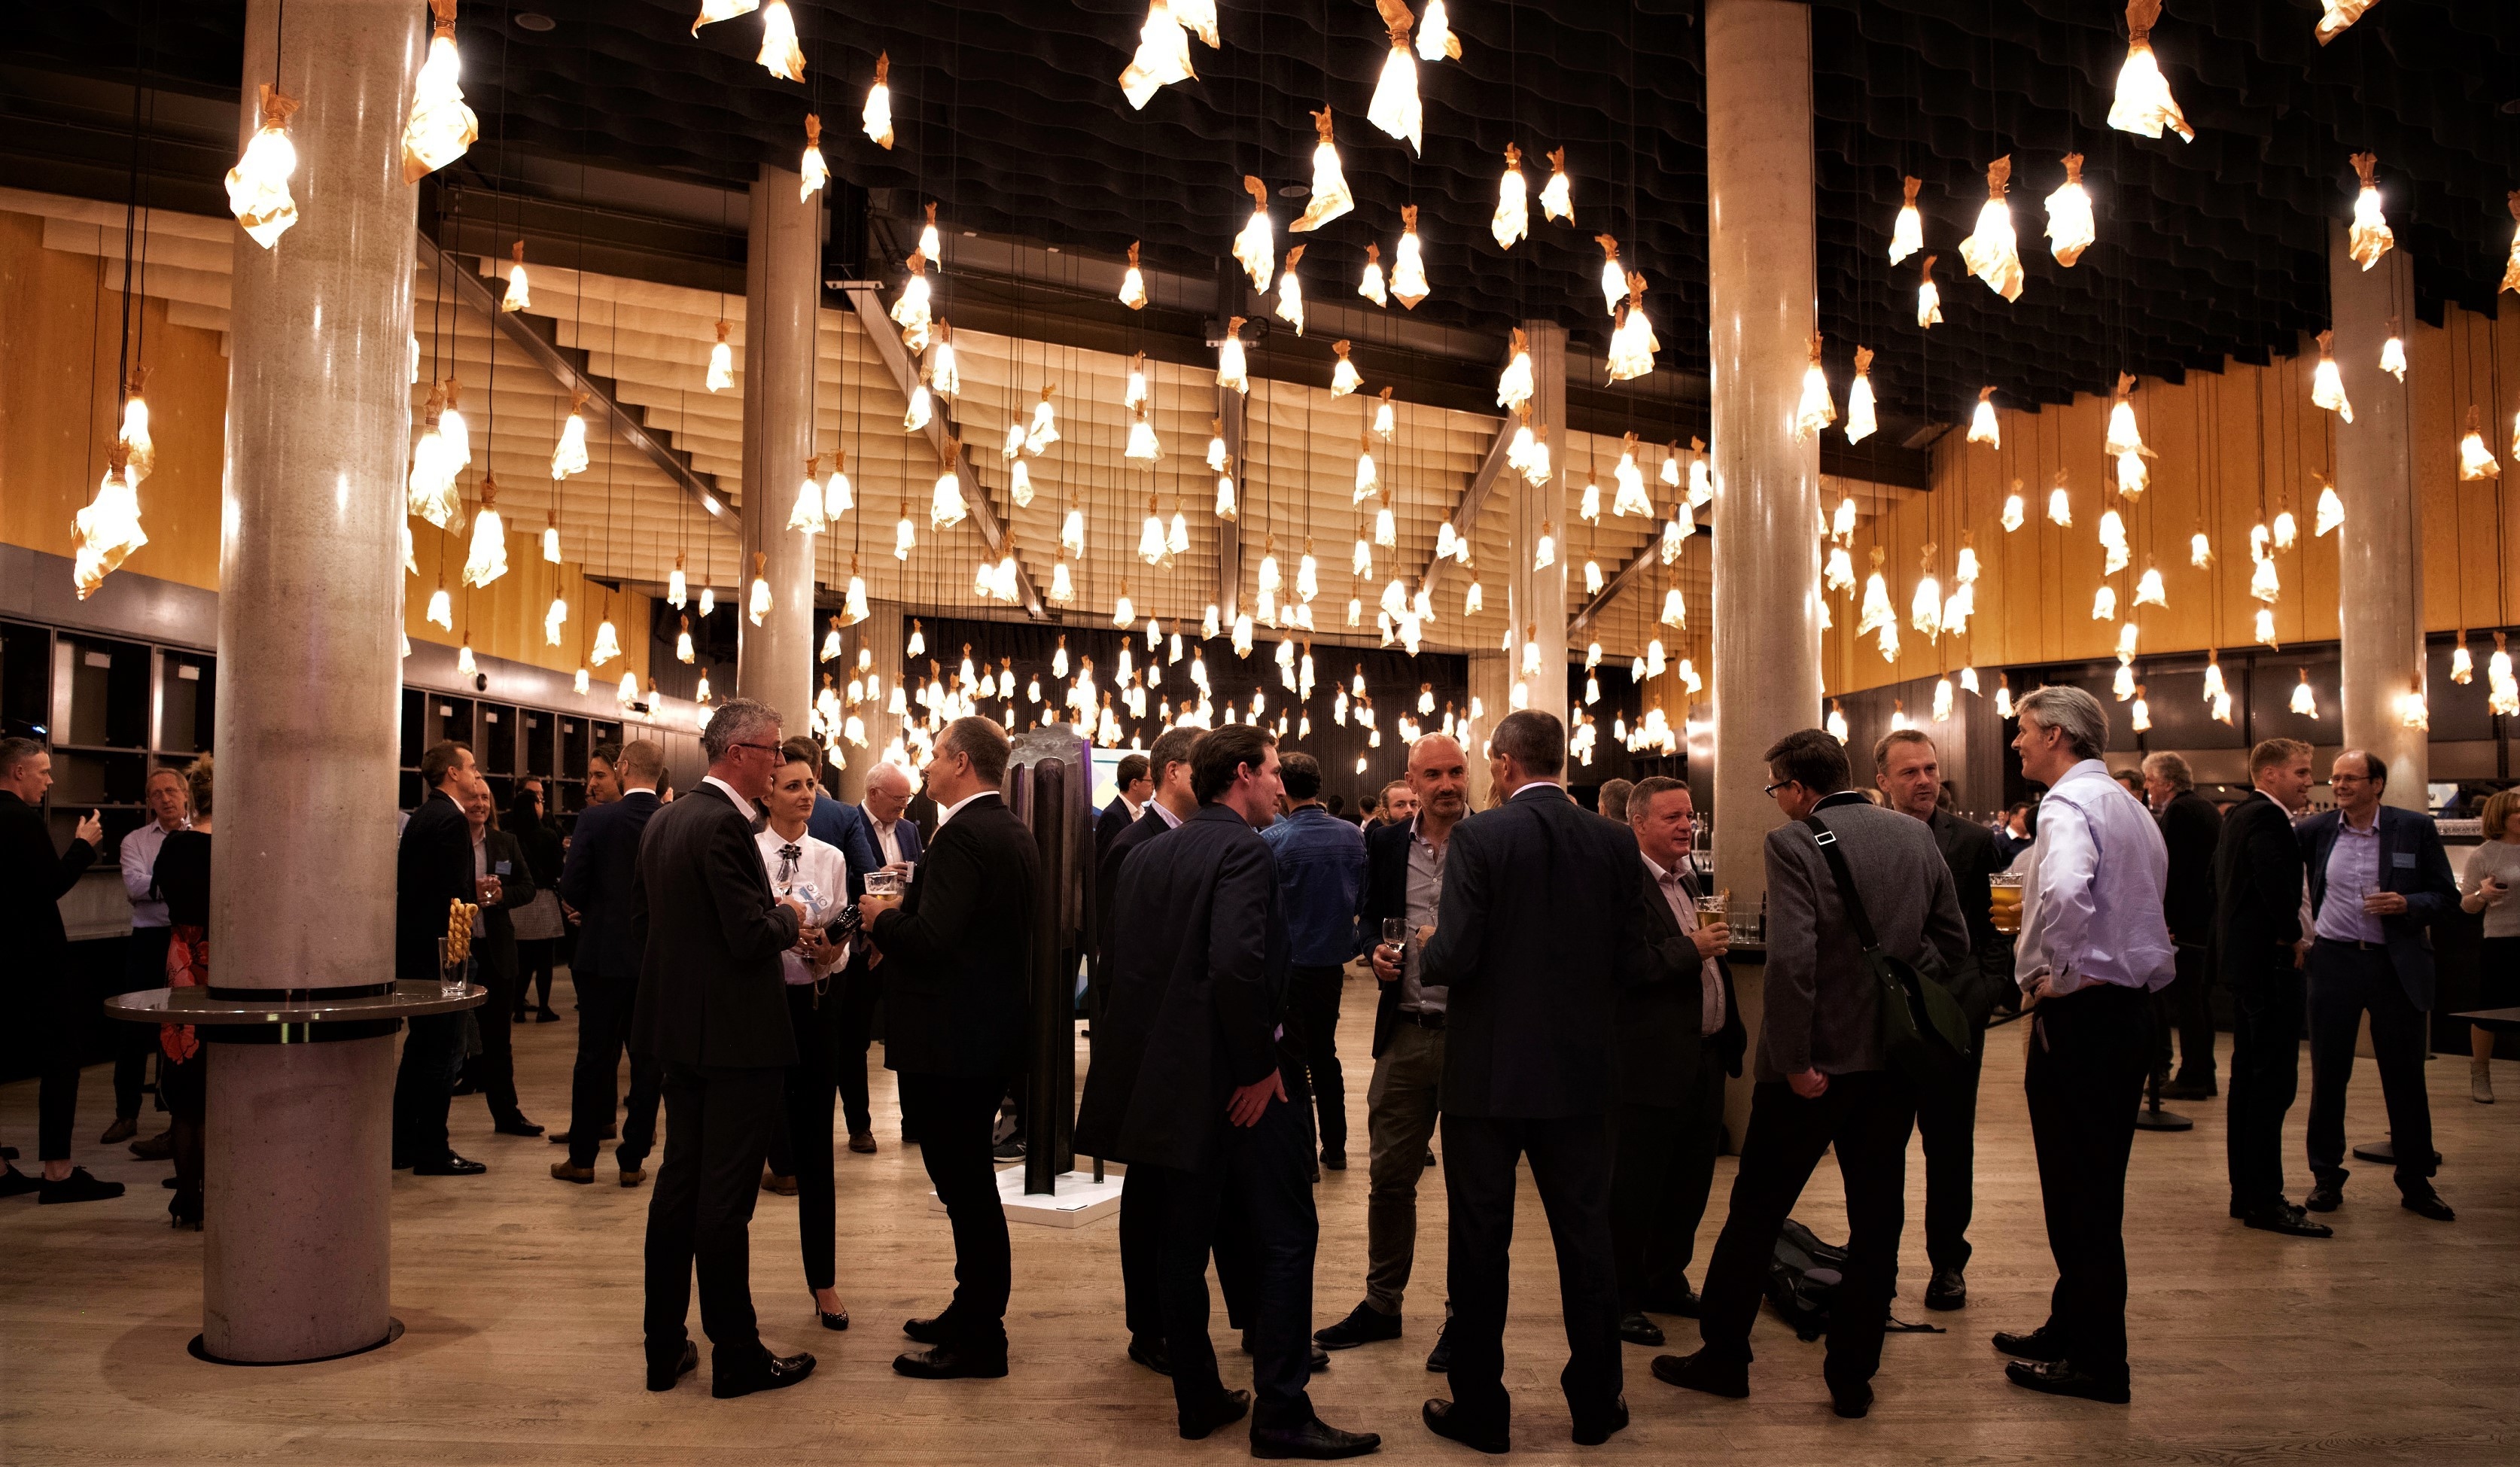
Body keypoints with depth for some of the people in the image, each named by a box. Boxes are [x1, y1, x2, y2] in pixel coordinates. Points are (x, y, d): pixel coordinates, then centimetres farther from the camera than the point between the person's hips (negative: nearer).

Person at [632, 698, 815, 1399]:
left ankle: (665, 1348, 24)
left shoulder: (662, 821, 9)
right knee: (726, 1197, 0)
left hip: (678, 1030, 9)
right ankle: (737, 1358, 11)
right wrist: (789, 917, -4)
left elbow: (640, 921, 15)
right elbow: (753, 939, -24)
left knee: (678, 1184, 15)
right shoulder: (725, 826, -20)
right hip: (737, 1034, -9)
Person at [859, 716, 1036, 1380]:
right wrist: (901, 923, 13)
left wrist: (882, 918, -9)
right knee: (970, 1182, 20)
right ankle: (974, 1311, 32)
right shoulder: (1016, 834, 10)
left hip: (949, 1043, -10)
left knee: (965, 1186, 0)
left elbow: (932, 942, -28)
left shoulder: (962, 837, -20)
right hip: (992, 1032, 10)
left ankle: (978, 1342, 10)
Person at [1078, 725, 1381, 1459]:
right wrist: (1260, 1067, -17)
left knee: (1183, 1244, 14)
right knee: (1285, 1238, 4)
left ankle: (1199, 1399, 24)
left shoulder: (1145, 855, 8)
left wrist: (1157, 1053, 15)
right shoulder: (1244, 850, -15)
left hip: (1163, 1078, 8)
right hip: (1238, 1084, -7)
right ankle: (1281, 1412, 7)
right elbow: (1238, 967, -27)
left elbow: (1123, 964, 9)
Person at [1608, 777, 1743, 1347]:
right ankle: (1620, 1299, 16)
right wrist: (1692, 948, -23)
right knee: (1634, 1189, 3)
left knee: (1690, 1183, 18)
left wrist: (1731, 1033, 20)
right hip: (1654, 1063, -9)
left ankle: (1666, 1281, 34)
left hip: (1705, 1058, 9)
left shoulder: (1688, 881, 15)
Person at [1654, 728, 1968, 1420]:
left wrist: (1795, 1061, -17)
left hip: (1819, 1060, -5)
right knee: (1876, 1218, 14)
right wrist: (1898, 987, 13)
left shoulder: (1794, 843, -15)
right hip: (1897, 1057, 5)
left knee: (1755, 1210, 10)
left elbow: (1791, 960, -23)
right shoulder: (1916, 835, 3)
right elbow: (1954, 942, 7)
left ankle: (1722, 1357, 22)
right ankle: (1852, 1376, 21)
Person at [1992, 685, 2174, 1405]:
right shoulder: (2131, 808, 16)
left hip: (2080, 1014, -10)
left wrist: (2050, 975, -21)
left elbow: (2065, 892, -35)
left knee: (2078, 1190, -1)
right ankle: (2072, 1329, 29)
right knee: (2094, 1184, 17)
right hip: (2130, 1007, 10)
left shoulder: (2069, 805, -15)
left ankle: (2096, 1363, 7)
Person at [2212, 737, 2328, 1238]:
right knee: (2273, 1081, -6)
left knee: (2248, 1077, 14)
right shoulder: (2268, 818, -16)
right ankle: (2265, 1201, -2)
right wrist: (2291, 938, -13)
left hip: (2242, 957, 11)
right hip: (2269, 962, -11)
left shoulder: (2238, 815, 16)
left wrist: (2234, 935, 14)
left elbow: (2219, 881, 19)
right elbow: (2276, 883, -28)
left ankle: (2245, 1192, 20)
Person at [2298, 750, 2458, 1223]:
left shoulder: (2415, 828, -1)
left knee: (2405, 1077, 7)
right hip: (2334, 960, 1)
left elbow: (2447, 895, 2)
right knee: (2328, 1074, 6)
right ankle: (2326, 1175, 18)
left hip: (2397, 965, -1)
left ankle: (2416, 1182, 20)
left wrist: (2407, 905, -17)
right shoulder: (2317, 829, 2)